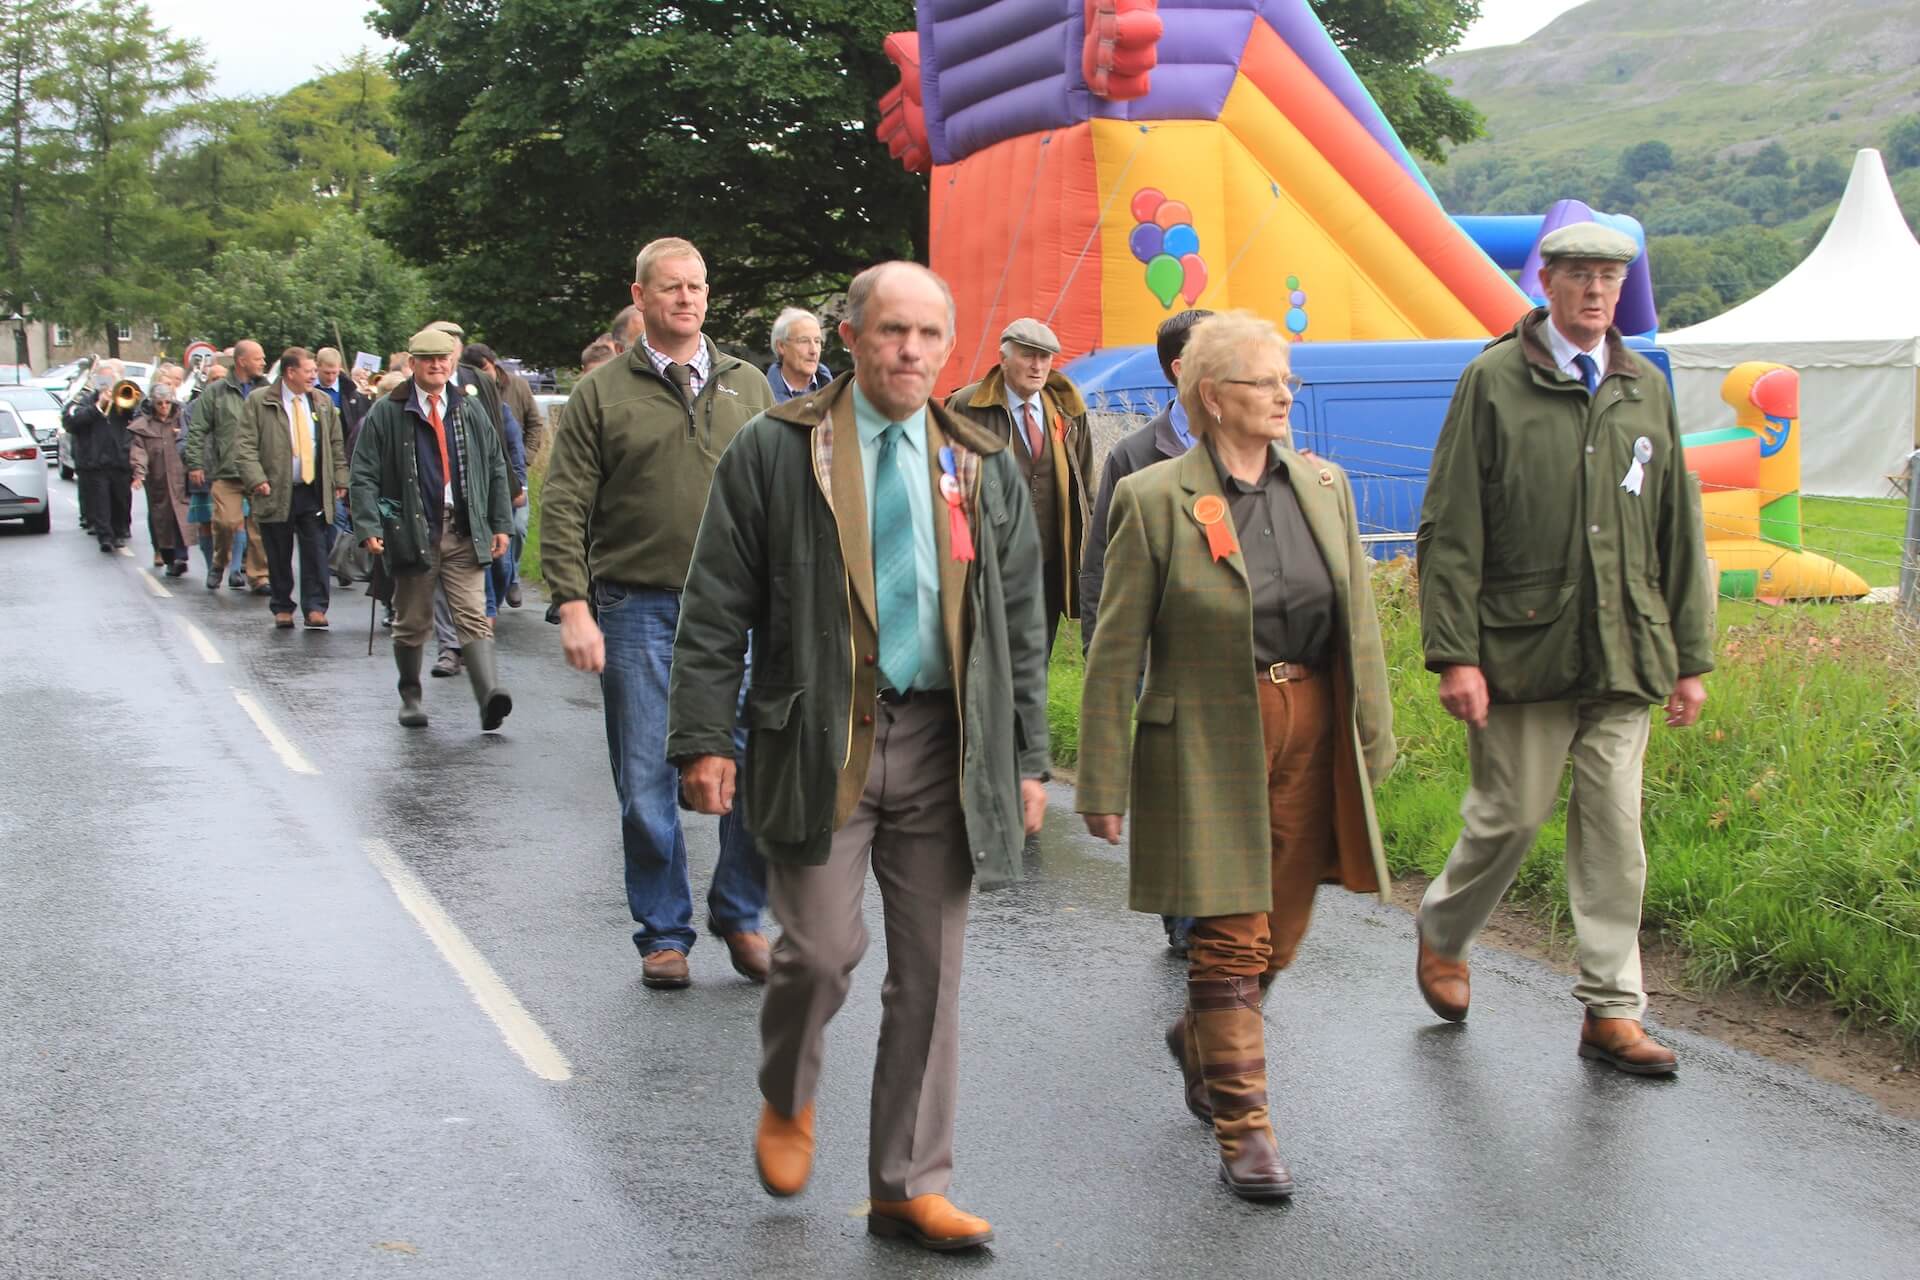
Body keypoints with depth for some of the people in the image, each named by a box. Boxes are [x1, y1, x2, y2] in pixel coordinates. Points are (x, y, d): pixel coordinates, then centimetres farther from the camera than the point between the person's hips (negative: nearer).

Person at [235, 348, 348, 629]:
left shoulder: (322, 402, 10)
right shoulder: (259, 401, -2)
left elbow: (336, 444, 16)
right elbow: (245, 445, -5)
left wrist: (340, 480, 9)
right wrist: (256, 479, -16)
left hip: (314, 491, 2)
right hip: (276, 492, -2)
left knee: (316, 551, -3)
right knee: (279, 556, 5)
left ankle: (315, 608, 1)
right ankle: (282, 608, 16)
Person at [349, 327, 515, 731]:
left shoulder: (470, 411, 11)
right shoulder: (386, 413, 1)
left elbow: (495, 469, 16)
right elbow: (363, 476, -1)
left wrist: (501, 524, 10)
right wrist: (369, 527, -12)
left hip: (464, 534, 1)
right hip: (411, 532, -1)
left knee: (474, 617, -10)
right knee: (412, 623, 9)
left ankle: (489, 696, -22)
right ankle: (410, 695, 25)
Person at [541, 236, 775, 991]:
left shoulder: (747, 387, 12)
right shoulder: (603, 393, 4)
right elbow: (563, 508, -1)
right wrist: (572, 605, -10)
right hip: (637, 609, -2)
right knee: (646, 784, 4)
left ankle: (740, 918, 16)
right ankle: (664, 933, 17)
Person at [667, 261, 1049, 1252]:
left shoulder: (984, 468, 10)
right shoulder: (775, 451, 1)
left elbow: (1021, 624, 12)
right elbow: (716, 609, -1)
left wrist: (1028, 758, 8)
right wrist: (702, 738, -7)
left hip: (942, 743, 3)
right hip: (819, 740, -3)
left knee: (930, 972, 6)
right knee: (821, 948, -7)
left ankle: (909, 1186, 18)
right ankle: (787, 1100, 27)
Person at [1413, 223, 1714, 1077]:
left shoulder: (1646, 389, 12)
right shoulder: (1494, 381, -2)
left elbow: (1678, 531, 15)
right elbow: (1450, 528, -5)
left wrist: (1691, 656, 11)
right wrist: (1454, 653, -11)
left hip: (1624, 650, 4)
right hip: (1523, 645, -4)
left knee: (1615, 830, 3)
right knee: (1512, 814, 2)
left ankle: (1611, 1012, 12)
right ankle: (1441, 934, 30)